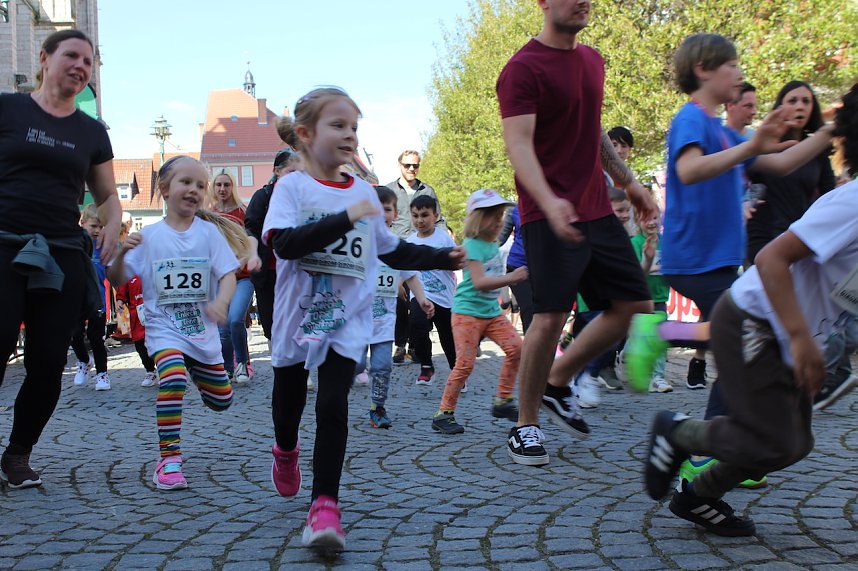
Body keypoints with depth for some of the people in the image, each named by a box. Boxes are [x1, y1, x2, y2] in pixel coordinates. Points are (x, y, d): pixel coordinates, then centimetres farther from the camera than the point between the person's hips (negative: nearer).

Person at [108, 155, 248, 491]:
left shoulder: (209, 232, -2)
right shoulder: (149, 236, -3)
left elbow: (228, 274, -8)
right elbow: (117, 280, -2)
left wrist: (221, 301, -28)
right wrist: (122, 253, -22)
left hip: (203, 331, 3)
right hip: (164, 329, -3)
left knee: (221, 401, 14)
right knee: (173, 380, -32)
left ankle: (195, 371, 49)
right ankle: (168, 459, -25)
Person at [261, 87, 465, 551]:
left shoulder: (364, 192, 5)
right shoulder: (291, 187, -8)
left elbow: (392, 251, 16)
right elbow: (284, 243, -25)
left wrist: (444, 258, 8)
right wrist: (345, 219, -31)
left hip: (347, 320, 1)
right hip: (297, 316, -1)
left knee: (333, 405, -13)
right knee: (289, 402, 18)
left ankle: (325, 506, -10)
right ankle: (285, 452, 51)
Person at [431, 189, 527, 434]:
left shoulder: (494, 245, 12)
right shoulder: (473, 245, -14)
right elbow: (479, 282, -26)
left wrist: (515, 277, 12)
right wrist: (511, 278, -31)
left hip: (491, 311, 8)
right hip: (468, 312, -8)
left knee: (515, 347, -6)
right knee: (465, 363, -11)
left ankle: (503, 401, 6)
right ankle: (443, 414, -1)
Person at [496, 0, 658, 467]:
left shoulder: (592, 60, 16)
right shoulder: (523, 69, -10)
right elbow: (518, 144, -20)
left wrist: (627, 181, 26)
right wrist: (549, 202, -35)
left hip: (596, 210, 8)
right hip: (549, 215, -8)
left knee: (633, 304, 6)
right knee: (550, 317, -10)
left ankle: (557, 384, 21)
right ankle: (525, 425, 6)